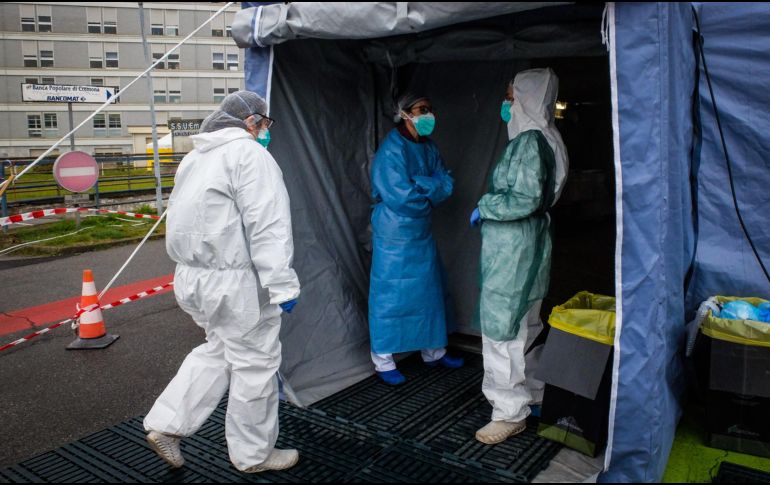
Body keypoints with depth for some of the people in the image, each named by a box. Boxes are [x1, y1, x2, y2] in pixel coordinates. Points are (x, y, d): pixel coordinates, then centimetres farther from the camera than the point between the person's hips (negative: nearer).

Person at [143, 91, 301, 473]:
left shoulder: (195, 157, 16)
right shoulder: (249, 153, -13)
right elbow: (266, 226, -21)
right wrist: (282, 284, -21)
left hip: (192, 276, 9)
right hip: (235, 282, -9)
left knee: (217, 350, 24)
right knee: (255, 363, 5)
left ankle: (166, 424, 21)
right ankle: (253, 454, 20)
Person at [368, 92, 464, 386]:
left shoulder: (428, 147, 8)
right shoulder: (391, 150, -16)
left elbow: (447, 185, 1)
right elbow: (400, 196, -24)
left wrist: (419, 184, -16)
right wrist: (432, 188, -9)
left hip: (422, 233, 8)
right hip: (395, 236, -8)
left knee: (429, 291, 16)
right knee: (390, 295, 1)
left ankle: (434, 351, 32)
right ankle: (383, 361, 14)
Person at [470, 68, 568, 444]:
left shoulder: (530, 141, -17)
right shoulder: (532, 138, 13)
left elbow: (526, 198, -24)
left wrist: (483, 208, -12)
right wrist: (490, 205, 13)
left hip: (515, 247, -10)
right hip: (518, 244, 10)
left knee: (503, 326, -4)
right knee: (524, 325, 19)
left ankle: (511, 411, 7)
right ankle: (532, 393, 34)